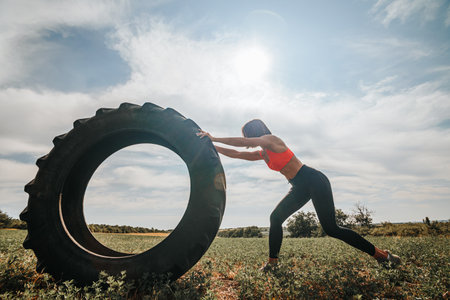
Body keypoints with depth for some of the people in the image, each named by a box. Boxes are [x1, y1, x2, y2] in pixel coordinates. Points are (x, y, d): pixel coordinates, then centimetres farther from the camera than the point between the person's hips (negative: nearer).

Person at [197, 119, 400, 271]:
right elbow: (236, 154, 15)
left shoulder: (271, 139, -10)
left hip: (314, 181, -9)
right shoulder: (262, 154, 13)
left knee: (331, 229, -7)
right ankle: (272, 262, 11)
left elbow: (241, 143, -18)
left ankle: (381, 254, 9)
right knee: (275, 218, 0)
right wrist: (212, 146, 12)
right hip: (300, 188, 9)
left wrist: (214, 138, -13)